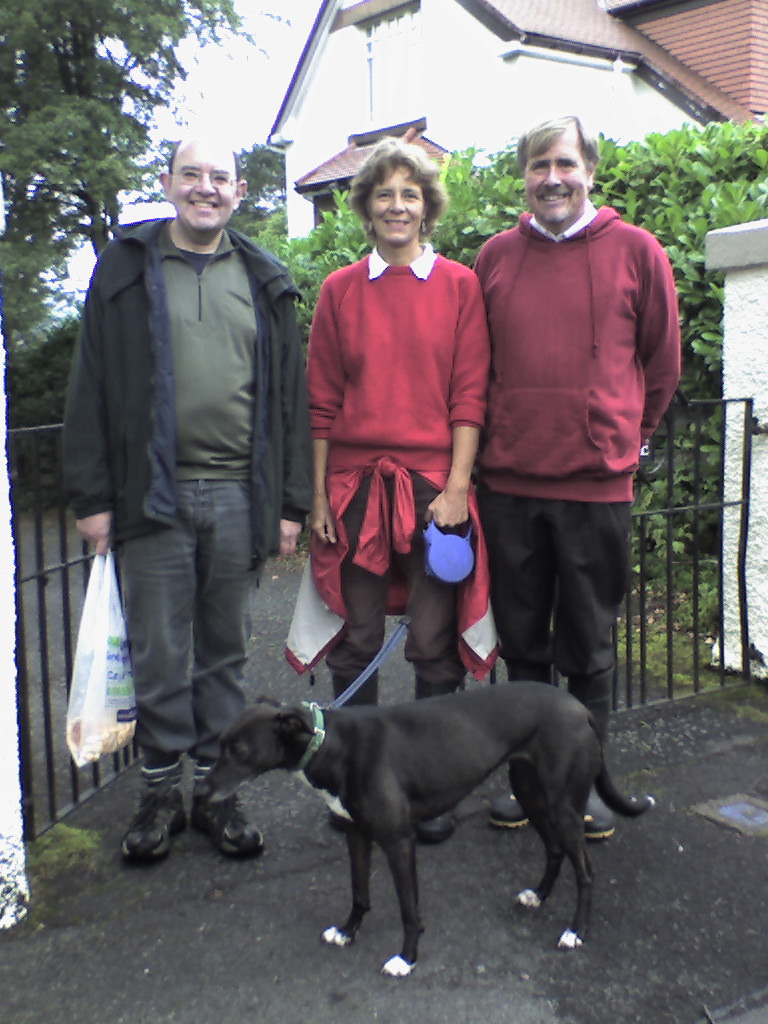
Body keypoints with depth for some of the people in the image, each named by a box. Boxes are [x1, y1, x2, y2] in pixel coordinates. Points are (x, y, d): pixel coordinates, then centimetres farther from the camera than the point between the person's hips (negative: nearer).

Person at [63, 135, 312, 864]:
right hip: (154, 494, -1)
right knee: (159, 654, 5)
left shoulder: (264, 281, 12)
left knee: (224, 650, 10)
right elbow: (91, 386, 3)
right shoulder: (126, 268, 7)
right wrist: (91, 495, -3)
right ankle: (160, 791, 21)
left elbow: (289, 394, 10)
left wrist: (291, 501, 5)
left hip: (238, 495, 2)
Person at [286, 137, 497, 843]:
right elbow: (322, 402, 7)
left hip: (435, 486, -1)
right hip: (356, 485, 2)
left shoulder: (459, 286, 4)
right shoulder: (340, 291, 8)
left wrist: (456, 487, -8)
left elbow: (469, 395, 0)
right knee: (357, 643, 7)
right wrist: (319, 494, 3)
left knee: (434, 646, 2)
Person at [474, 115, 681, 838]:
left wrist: (626, 437, 13)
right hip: (508, 481, 2)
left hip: (596, 483, -2)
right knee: (522, 642, 11)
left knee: (588, 647, 8)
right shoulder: (496, 255, 8)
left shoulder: (635, 250, 1)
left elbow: (662, 361, 10)